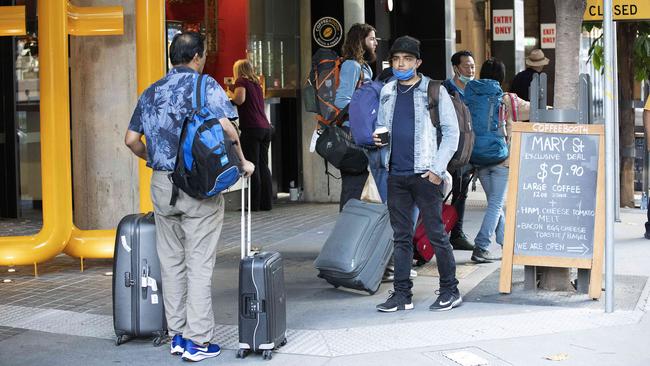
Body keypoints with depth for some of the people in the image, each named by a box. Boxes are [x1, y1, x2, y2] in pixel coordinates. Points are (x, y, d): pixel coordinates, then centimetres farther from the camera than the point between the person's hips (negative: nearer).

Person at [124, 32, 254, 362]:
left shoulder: (151, 93, 11)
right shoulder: (205, 86, -6)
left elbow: (131, 139, 12)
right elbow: (226, 128, -18)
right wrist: (242, 162, -4)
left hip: (162, 185, 5)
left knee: (171, 262, 12)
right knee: (199, 264, -1)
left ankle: (177, 334, 18)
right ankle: (198, 340, 0)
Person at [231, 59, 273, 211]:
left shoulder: (241, 81, 0)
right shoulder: (256, 83, 21)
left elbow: (240, 99, -16)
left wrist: (230, 95, 4)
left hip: (252, 128, -7)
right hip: (265, 127, 7)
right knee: (263, 166, 9)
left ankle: (254, 204, -7)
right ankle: (266, 203, 10)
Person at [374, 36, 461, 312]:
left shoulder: (434, 90, -2)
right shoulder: (387, 92, 12)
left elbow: (452, 131, -4)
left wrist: (437, 168, -11)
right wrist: (378, 138, -1)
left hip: (424, 174, -5)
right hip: (396, 175, 5)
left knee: (436, 234, 0)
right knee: (401, 236, 7)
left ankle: (450, 291, 10)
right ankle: (402, 294, 12)